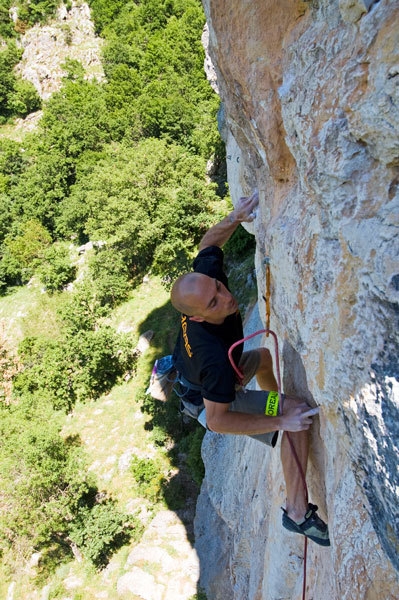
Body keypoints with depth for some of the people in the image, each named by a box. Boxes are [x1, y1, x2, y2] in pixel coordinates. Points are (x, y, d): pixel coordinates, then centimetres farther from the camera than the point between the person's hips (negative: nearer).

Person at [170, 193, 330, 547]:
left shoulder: (205, 276, -29)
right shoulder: (215, 355, -46)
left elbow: (209, 242, -8)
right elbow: (217, 420, -37)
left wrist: (235, 218, -27)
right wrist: (282, 422, -36)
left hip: (192, 374, 8)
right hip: (214, 401, -8)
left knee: (264, 356, 30)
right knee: (299, 421, -17)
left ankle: (275, 401, 60)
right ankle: (298, 513, -2)